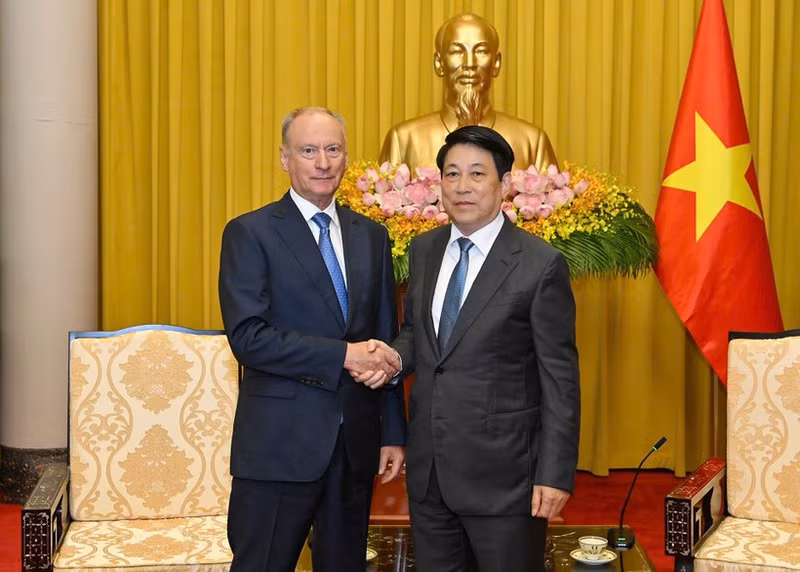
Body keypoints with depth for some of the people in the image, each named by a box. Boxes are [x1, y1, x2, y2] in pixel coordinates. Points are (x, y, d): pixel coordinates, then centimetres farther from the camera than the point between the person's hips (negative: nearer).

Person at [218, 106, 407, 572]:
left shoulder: (372, 236, 10)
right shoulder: (250, 233, -6)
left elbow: (387, 340, 12)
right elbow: (248, 336, -16)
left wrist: (394, 433, 10)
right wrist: (343, 355, -20)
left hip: (357, 443, 5)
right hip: (279, 444, -5)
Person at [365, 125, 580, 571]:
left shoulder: (540, 264, -11)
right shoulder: (424, 250, 7)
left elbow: (560, 378, -10)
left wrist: (555, 473, -13)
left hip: (502, 472, -5)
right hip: (428, 467, 5)